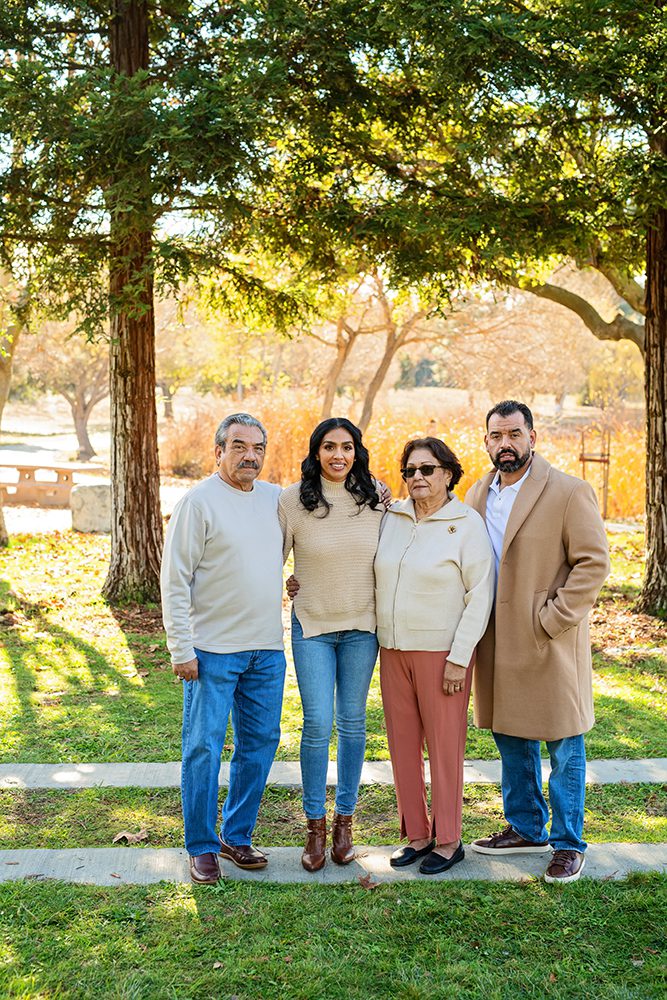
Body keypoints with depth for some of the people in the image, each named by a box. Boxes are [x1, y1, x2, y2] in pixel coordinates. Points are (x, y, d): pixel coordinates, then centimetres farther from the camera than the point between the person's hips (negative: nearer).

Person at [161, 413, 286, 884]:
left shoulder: (276, 498, 9)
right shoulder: (198, 502, -7)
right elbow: (175, 579, -8)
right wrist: (181, 648, -13)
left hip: (267, 649, 6)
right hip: (212, 650, -5)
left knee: (260, 742, 12)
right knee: (204, 747, 0)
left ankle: (237, 835, 27)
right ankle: (202, 847, 14)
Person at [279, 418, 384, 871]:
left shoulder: (376, 497, -2)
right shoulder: (293, 500, -8)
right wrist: (282, 585, 0)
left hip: (362, 624, 2)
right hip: (312, 624, -2)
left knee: (352, 723, 9)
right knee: (318, 725, -5)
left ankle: (344, 821, 22)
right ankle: (315, 826, 11)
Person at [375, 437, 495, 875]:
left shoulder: (467, 523, -7)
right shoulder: (391, 517, 6)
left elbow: (480, 595, -9)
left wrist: (459, 658, -13)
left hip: (442, 652, -5)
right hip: (393, 649, 5)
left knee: (444, 745, 3)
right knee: (402, 744, 9)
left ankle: (448, 840, 16)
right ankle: (417, 834, 23)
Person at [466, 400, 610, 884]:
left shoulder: (570, 492, -10)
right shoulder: (477, 494, 9)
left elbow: (593, 562, -12)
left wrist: (554, 618, -17)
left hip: (551, 643, -6)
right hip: (498, 642, 6)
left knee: (564, 747, 4)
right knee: (511, 739, 17)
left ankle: (569, 843, 18)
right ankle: (526, 829, 33)